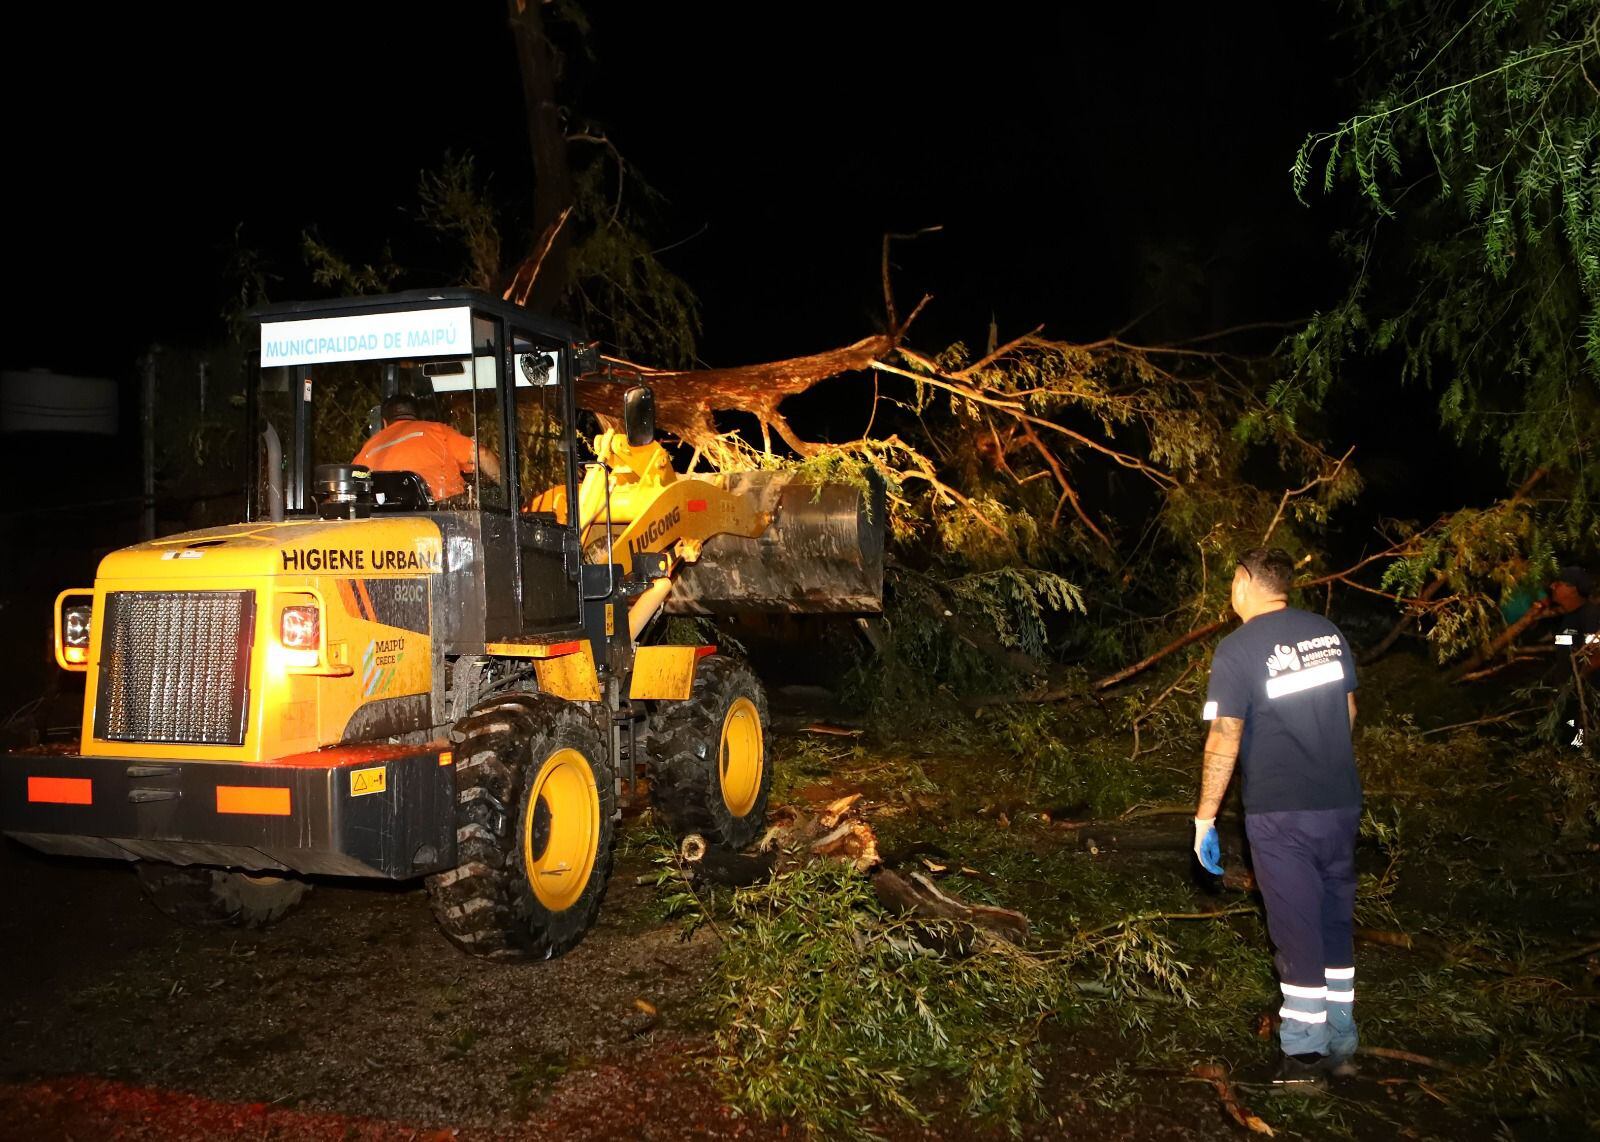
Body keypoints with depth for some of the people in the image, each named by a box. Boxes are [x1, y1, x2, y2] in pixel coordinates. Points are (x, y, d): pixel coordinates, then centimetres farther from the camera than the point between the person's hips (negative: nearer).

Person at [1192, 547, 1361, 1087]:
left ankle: (1305, 1054, 13)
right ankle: (1340, 1045, 27)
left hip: (1280, 811, -5)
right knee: (1336, 920, 17)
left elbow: (1224, 740, -15)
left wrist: (1204, 818, -8)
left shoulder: (1238, 649, -13)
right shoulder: (1328, 633, 4)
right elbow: (1348, 711, 14)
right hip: (1342, 803, 5)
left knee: (1298, 929, 4)